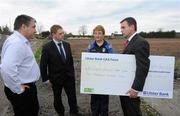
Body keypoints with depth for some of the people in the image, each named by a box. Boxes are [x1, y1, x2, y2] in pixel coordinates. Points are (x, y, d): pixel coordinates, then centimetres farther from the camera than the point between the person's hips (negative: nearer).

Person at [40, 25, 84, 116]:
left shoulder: (67, 44, 1)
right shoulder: (47, 47, -14)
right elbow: (43, 65, -10)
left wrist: (72, 72, 9)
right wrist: (46, 79, -8)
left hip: (69, 76, 4)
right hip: (56, 78, -4)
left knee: (72, 95, 15)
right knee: (57, 97, 16)